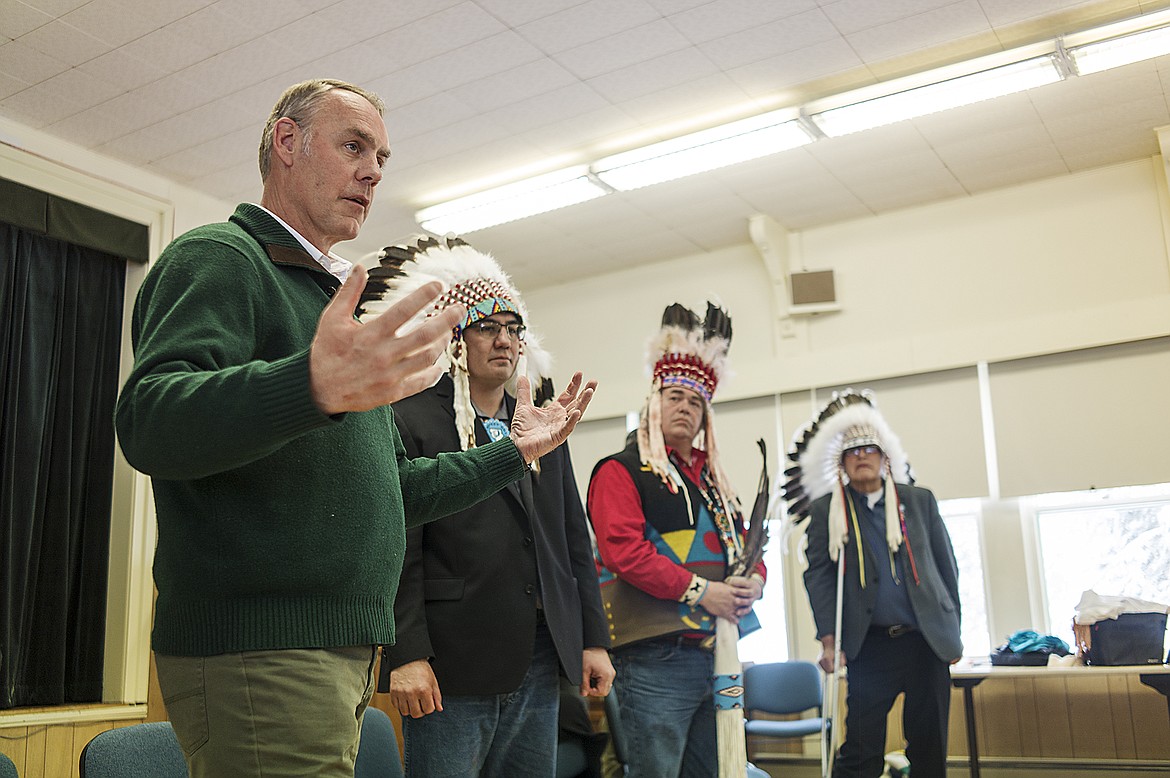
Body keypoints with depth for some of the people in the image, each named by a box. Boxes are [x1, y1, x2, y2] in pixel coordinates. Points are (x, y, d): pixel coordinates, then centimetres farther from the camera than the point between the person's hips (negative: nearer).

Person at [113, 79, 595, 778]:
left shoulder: (329, 296, 24)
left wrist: (514, 452, 24)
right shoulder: (220, 258, -4)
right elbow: (148, 420, -24)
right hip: (255, 657, -9)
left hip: (345, 652, 9)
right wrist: (312, 386, -40)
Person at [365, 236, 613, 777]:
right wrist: (407, 655, -16)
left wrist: (594, 639, 11)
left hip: (540, 667, 6)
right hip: (451, 671, -6)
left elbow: (574, 543, 17)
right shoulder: (412, 420, -2)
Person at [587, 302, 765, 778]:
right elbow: (624, 551, -16)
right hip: (656, 657, -8)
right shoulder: (621, 471, -3)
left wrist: (752, 582, -2)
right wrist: (700, 591, -19)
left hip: (718, 654, 8)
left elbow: (744, 547, 21)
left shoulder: (713, 481, 21)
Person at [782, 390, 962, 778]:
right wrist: (829, 639, -11)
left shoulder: (919, 501, 9)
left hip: (927, 641, 2)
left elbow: (946, 566, 12)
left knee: (930, 746, 8)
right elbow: (818, 575, -2)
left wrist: (952, 628, 9)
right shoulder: (826, 511, 3)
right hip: (870, 644, -2)